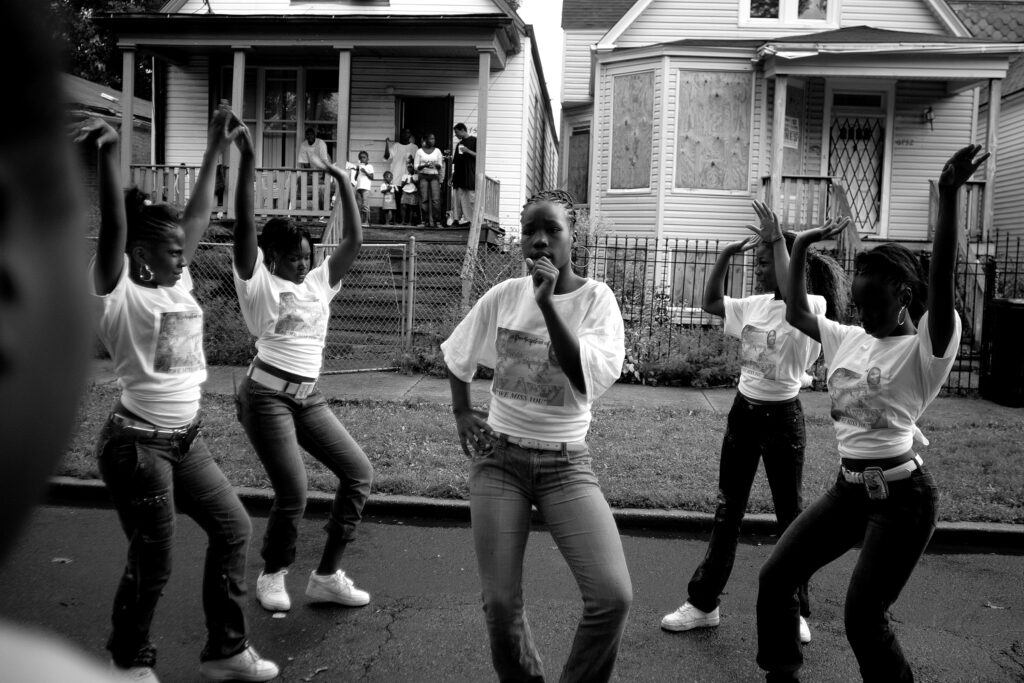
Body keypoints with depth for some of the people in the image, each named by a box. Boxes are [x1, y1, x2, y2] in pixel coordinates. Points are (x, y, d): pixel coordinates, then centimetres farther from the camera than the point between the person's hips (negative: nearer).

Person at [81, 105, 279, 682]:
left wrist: (216, 150, 15)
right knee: (152, 564, 2)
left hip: (187, 438, 8)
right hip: (138, 444, -8)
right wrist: (110, 155, -39)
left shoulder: (178, 283, 7)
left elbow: (199, 215, 12)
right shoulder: (120, 294, -12)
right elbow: (113, 230, -27)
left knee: (234, 528, 12)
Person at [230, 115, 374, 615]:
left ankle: (327, 575, 12)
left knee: (359, 472, 0)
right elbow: (244, 227, -16)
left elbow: (353, 241, 4)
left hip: (308, 398, 7)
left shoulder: (318, 283, 12)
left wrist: (343, 182, -2)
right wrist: (247, 160, -24)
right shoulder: (259, 284, -4)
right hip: (266, 396, -6)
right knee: (293, 495, -11)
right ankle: (272, 575, 19)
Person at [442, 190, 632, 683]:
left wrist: (547, 304, -25)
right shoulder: (503, 296, 0)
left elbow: (592, 380, -22)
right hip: (498, 457, 2)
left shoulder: (596, 298, -7)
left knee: (613, 596, -16)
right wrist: (462, 414, 10)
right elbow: (457, 357, 17)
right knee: (500, 603, 0)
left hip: (566, 462, -1)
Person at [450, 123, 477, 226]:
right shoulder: (459, 144, 20)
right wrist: (452, 176, 15)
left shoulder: (474, 140, 2)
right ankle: (458, 218, 4)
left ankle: (473, 219, -7)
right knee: (459, 197, 3)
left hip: (470, 175, -6)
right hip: (459, 176, 6)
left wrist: (468, 151, -15)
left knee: (471, 198, -7)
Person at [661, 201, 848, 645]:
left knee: (790, 516, 6)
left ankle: (796, 611, 22)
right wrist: (726, 254, 1)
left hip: (782, 416, -6)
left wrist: (778, 241, -29)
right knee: (726, 512, 12)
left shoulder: (813, 308, -13)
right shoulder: (755, 305, 5)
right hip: (742, 411, 6)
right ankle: (703, 603, 21)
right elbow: (710, 302, 13)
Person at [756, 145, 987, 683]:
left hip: (901, 496, -7)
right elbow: (795, 313, 18)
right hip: (848, 487, 7)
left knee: (863, 617, -7)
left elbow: (940, 283, -29)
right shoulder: (849, 339, 8)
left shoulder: (925, 348, -13)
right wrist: (801, 248, 13)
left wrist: (948, 195, -39)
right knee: (774, 578, 7)